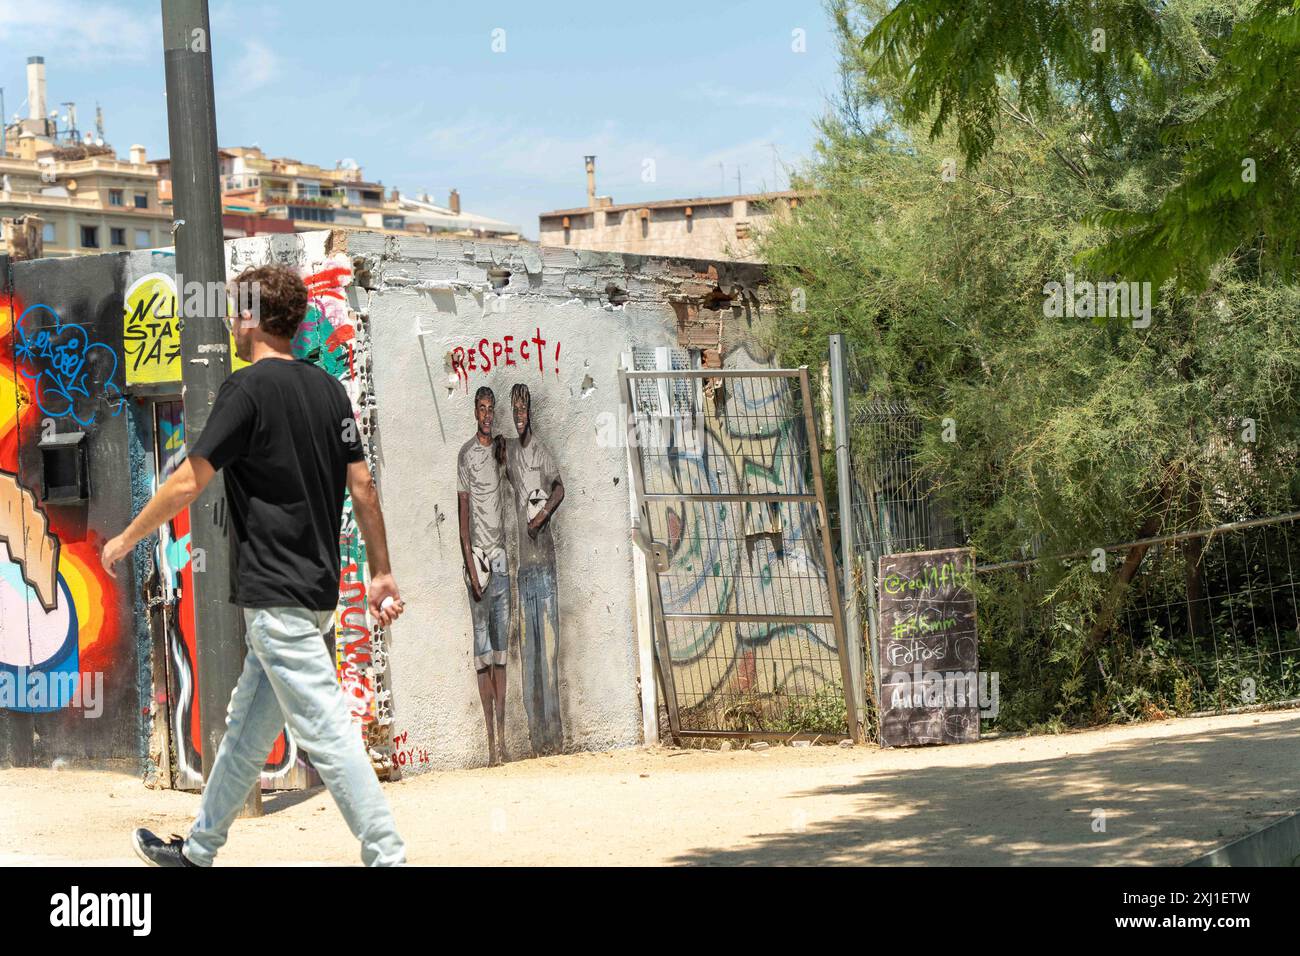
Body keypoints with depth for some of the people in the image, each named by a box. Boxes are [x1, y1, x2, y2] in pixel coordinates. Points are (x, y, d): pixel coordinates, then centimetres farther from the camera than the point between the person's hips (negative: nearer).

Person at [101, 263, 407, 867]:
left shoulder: (248, 387, -12)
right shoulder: (328, 387, 10)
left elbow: (188, 483, -12)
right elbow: (362, 486, 10)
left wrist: (126, 539, 2)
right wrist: (382, 573, 14)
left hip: (275, 595, -9)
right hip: (318, 587, 9)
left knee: (326, 732, -9)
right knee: (246, 729, 18)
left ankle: (387, 856, -12)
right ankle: (199, 850, 30)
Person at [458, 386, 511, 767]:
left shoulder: (499, 447, 12)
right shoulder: (466, 454, -4)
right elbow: (463, 516, -7)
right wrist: (471, 568, -13)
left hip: (500, 556, 5)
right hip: (477, 555, -5)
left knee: (501, 648, 5)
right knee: (482, 649, -3)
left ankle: (502, 734, 7)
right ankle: (491, 739, -3)